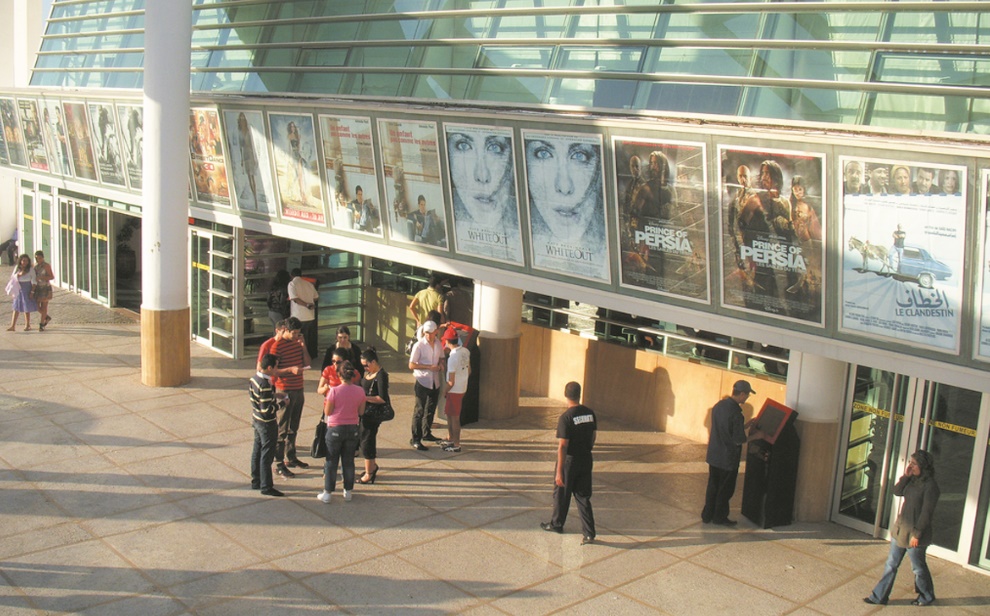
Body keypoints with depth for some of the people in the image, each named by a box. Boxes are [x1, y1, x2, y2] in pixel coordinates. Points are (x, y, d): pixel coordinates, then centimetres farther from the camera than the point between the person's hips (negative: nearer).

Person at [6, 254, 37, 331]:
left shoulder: (31, 269, -5)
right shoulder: (17, 268, 6)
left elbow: (33, 281, -5)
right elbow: (13, 277, 8)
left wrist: (32, 292, -12)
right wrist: (19, 274, -11)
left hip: (27, 290, -3)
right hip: (18, 290, 4)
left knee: (26, 308, 2)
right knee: (16, 308, 3)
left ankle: (27, 325, 14)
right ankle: (12, 326, 2)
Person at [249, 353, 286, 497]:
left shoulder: (254, 378, 0)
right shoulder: (265, 385, -28)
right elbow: (267, 410, -27)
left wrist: (274, 396, 9)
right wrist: (281, 403, -15)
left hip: (256, 420, 9)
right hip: (267, 424, -9)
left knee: (257, 451, 19)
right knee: (267, 455, 1)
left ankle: (256, 481, 31)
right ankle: (266, 487, 10)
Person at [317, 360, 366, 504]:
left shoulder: (334, 391, -17)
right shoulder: (360, 391, -7)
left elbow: (327, 412, -11)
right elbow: (361, 412, 2)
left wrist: (326, 400, 5)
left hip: (335, 429, -3)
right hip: (352, 429, 3)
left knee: (331, 461, 8)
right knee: (349, 461, 14)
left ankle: (327, 493, 13)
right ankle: (348, 492, 21)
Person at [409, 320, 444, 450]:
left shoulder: (438, 343, 4)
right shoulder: (419, 346, -14)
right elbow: (411, 365, -14)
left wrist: (440, 365, -3)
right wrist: (429, 367, -21)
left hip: (435, 382, 6)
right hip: (423, 382, -6)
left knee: (431, 410, 18)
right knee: (419, 411, -3)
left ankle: (427, 433, 34)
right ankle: (415, 439, 2)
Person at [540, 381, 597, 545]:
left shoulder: (566, 418, -21)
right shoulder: (590, 413, -1)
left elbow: (562, 446, -21)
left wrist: (559, 472, -19)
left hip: (569, 461, -5)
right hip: (586, 460, 5)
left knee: (561, 494, 15)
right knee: (583, 496, 10)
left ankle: (557, 524, 32)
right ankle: (589, 533, 6)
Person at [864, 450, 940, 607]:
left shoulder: (930, 486, -19)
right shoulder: (913, 480, 4)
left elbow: (926, 513, -19)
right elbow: (897, 491, 1)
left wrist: (917, 534, -19)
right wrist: (905, 476, -10)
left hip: (914, 533, -8)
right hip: (900, 529, 8)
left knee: (918, 567, 11)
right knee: (891, 564, 12)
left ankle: (926, 597, 33)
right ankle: (879, 596, 19)